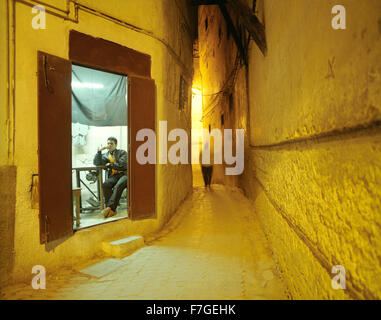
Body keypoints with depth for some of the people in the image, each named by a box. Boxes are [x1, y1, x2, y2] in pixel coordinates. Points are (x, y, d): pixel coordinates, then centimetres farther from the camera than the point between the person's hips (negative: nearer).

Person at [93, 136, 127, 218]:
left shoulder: (122, 152, 12)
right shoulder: (106, 155, 22)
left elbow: (121, 165, -4)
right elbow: (97, 163, 4)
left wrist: (109, 164, 1)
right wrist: (99, 151, -2)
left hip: (124, 174, -3)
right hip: (113, 176, 3)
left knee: (118, 185, -36)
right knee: (105, 185, -30)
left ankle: (110, 208, -38)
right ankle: (112, 210, -32)